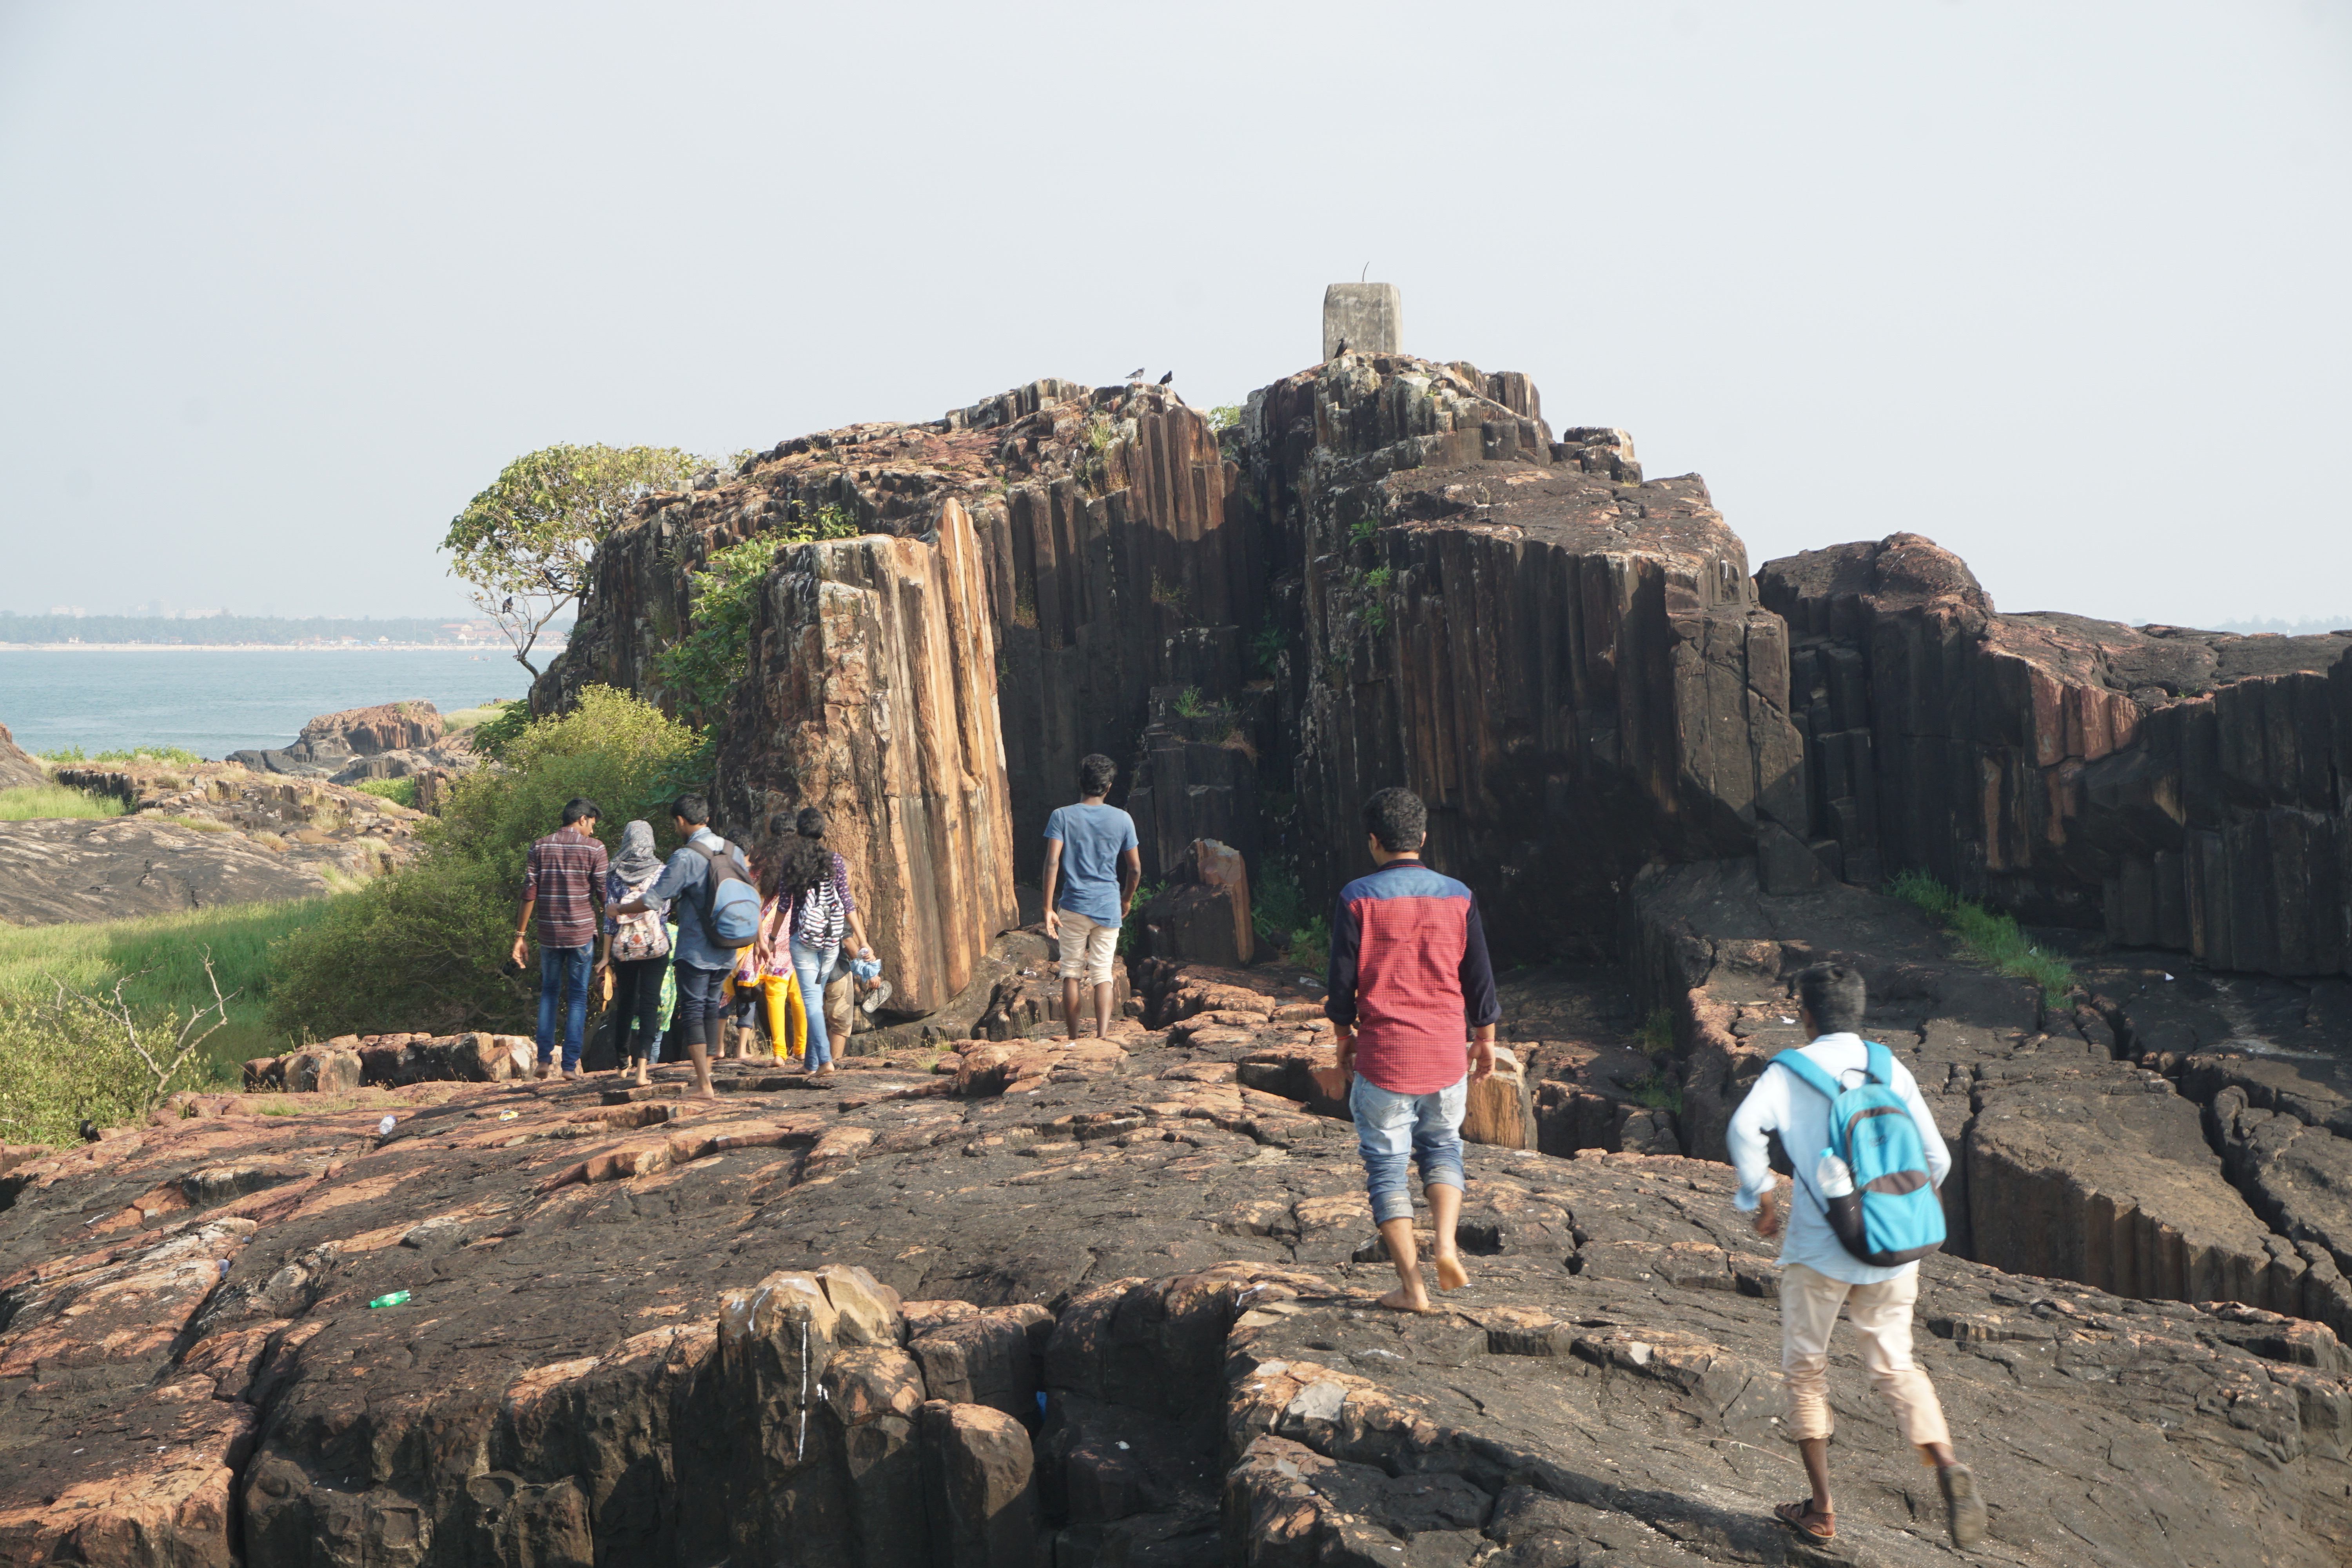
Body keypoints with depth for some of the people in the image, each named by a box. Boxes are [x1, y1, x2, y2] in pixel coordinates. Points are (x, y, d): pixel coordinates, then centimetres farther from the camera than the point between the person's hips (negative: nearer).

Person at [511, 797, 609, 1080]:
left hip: (549, 933, 3)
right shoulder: (594, 848, -4)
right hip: (582, 933, -2)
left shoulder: (540, 847, 4)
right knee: (578, 997, 5)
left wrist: (520, 935, 5)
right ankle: (571, 1064, 2)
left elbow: (529, 894, 1)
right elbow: (604, 894, -5)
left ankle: (545, 1059, 9)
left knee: (549, 993, 16)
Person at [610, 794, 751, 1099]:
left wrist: (619, 909, 5)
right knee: (711, 1007, 17)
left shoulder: (685, 857, -14)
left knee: (692, 1010, -2)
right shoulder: (735, 852, 5)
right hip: (726, 951, 6)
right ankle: (705, 1074, 22)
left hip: (695, 949, -6)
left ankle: (704, 1086, -8)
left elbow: (653, 899, -12)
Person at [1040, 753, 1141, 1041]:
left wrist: (1048, 908, -10)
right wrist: (1126, 900, 20)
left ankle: (1074, 1039, 15)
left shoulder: (1062, 817, -4)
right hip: (1109, 908, 1)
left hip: (1074, 906, -1)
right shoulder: (1122, 819, 1)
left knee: (1071, 973, 10)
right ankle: (1102, 1036, -11)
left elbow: (1052, 863, -13)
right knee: (1103, 975, 4)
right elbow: (1135, 869, 4)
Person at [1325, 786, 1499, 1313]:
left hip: (1384, 1054, -3)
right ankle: (1445, 1241, 2)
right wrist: (1485, 1041, 17)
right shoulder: (1458, 896, 1)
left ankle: (1411, 1286, 6)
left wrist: (1344, 1038, 9)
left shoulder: (1358, 898, -8)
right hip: (1447, 1053, 3)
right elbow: (1479, 978, 5)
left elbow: (1342, 979, -5)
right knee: (1443, 1146, 23)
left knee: (1386, 1165, 7)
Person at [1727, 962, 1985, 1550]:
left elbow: (1745, 1127, -22)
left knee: (1805, 1370, 12)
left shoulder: (1790, 1071, -4)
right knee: (1896, 1368, 15)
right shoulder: (1894, 1072, 6)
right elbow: (1936, 1159, 6)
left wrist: (1759, 1199, -9)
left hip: (1819, 1248, -3)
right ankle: (1947, 1466, -10)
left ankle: (1820, 1510, 16)